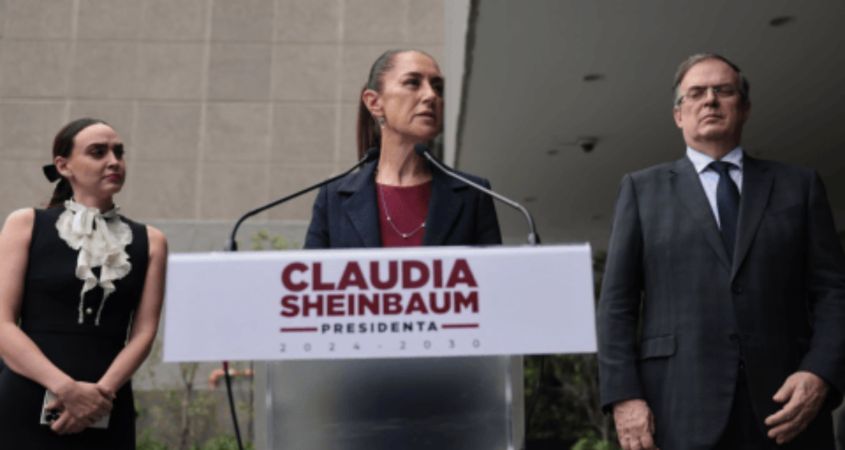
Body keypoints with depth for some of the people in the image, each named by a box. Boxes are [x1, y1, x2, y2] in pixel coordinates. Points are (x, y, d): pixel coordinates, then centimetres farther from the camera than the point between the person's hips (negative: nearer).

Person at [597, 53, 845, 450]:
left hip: (785, 403, 1)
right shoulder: (643, 190, 11)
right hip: (681, 410, -1)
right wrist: (624, 396, -7)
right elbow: (617, 303, 4)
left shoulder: (798, 186, 13)